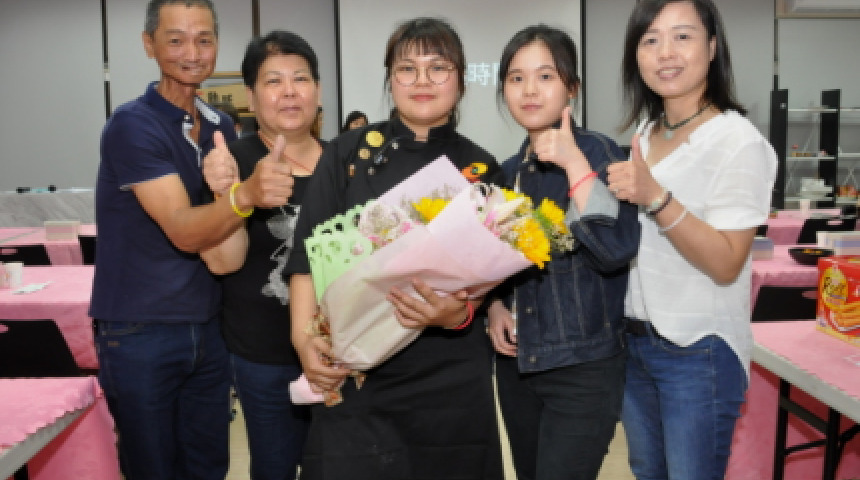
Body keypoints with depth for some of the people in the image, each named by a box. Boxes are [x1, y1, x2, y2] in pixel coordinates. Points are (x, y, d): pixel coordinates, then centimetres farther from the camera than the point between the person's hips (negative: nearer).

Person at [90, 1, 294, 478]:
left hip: (207, 325, 6)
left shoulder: (222, 127, 5)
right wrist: (244, 194, -43)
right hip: (139, 332, -5)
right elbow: (183, 231, -26)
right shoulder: (132, 125, -15)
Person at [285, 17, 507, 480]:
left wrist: (459, 311, -20)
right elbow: (308, 251, -1)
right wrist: (304, 337, -14)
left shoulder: (480, 168, 4)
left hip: (450, 380, 1)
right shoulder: (347, 153, 2)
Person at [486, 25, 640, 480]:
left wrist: (574, 163, -21)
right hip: (516, 362, 6)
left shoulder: (597, 151, -9)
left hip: (583, 366, -6)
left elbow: (615, 251, -22)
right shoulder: (506, 172, 7)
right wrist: (495, 306, -1)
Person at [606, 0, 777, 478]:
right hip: (632, 340, 7)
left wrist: (656, 197, -31)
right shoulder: (641, 137, 6)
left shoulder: (739, 141, -14)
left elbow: (726, 264, -22)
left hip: (699, 352, -6)